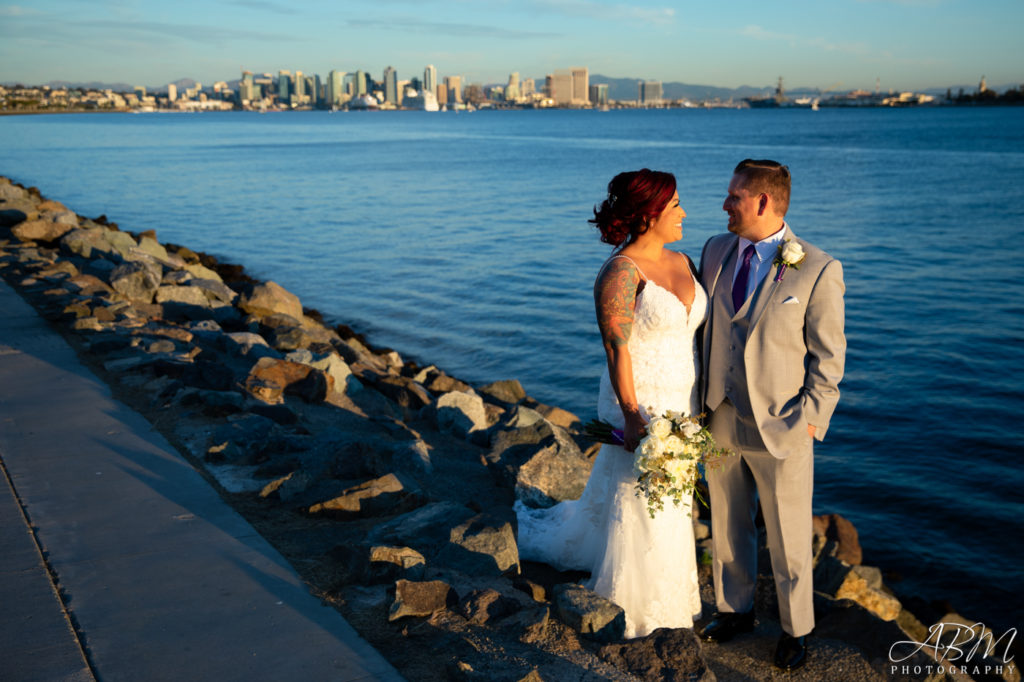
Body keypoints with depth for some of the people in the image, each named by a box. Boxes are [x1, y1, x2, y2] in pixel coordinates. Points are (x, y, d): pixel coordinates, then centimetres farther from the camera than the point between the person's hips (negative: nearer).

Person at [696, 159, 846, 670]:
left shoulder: (818, 270, -13)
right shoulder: (715, 251, 2)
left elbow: (828, 356, -7)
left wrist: (809, 418, -11)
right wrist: (704, 398, 9)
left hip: (781, 428, -4)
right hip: (721, 421, 5)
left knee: (788, 540, 11)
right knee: (727, 527, 19)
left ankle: (795, 629, 33)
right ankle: (735, 609, 41)